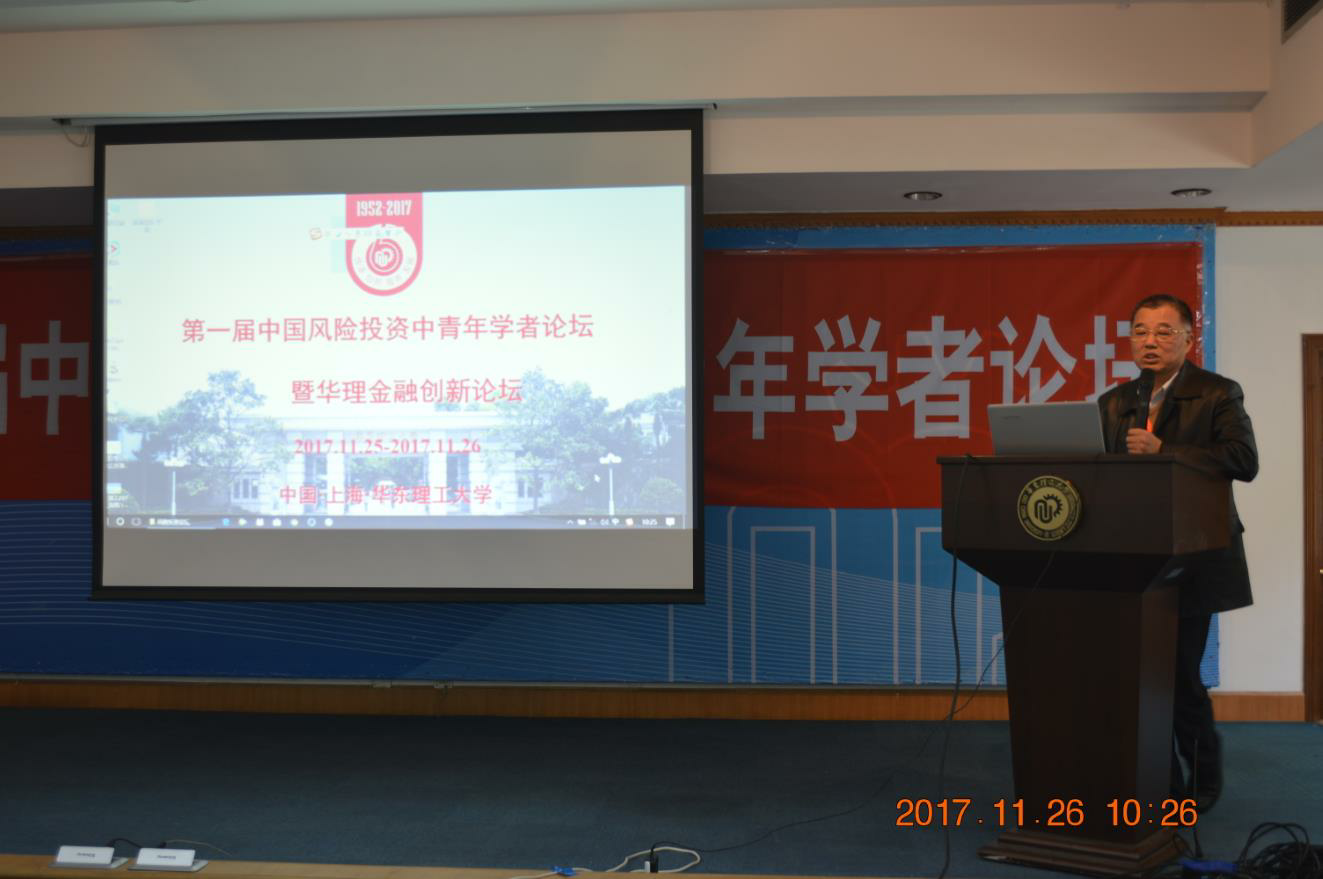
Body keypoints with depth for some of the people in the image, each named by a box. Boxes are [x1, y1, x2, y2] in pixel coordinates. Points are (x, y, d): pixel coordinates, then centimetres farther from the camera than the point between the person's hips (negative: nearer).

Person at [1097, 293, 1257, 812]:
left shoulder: (1217, 394, -2)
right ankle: (1162, 783, 19)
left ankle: (1203, 778, 19)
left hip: (1190, 560, -5)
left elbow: (1243, 460, -16)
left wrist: (1162, 451, -22)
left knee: (1179, 672, -3)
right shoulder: (1113, 404, 13)